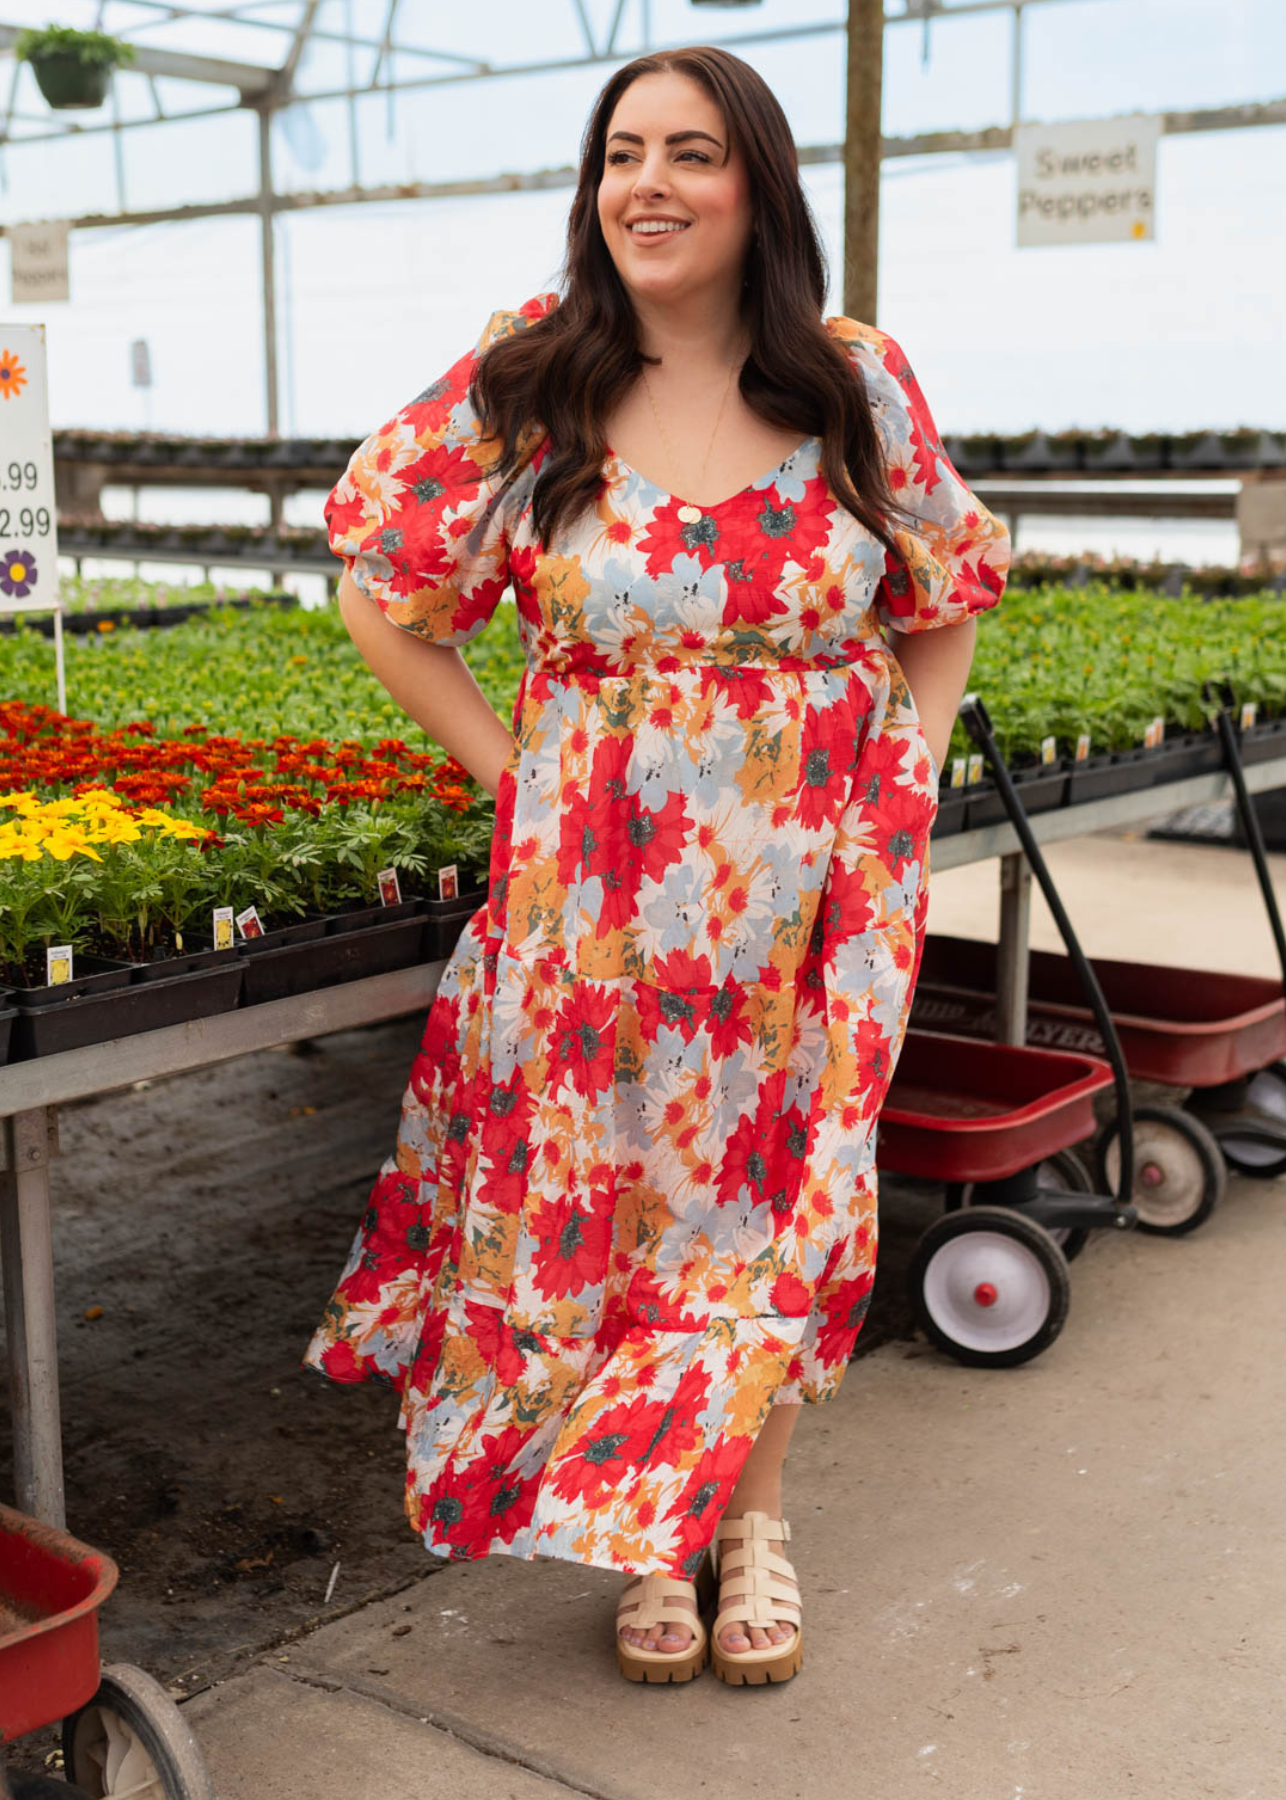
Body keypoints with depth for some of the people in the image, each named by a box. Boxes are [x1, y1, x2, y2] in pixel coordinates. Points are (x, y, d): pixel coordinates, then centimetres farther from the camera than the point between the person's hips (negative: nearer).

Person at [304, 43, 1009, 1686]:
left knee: (783, 1194, 8)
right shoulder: (524, 386, -4)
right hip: (600, 889, 0)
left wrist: (903, 776, 1)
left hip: (810, 886, 1)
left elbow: (943, 605, 12)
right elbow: (385, 600, 3)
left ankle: (749, 1515, 29)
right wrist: (514, 771, -3)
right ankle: (641, 1540, 26)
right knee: (609, 1189, 6)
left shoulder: (857, 382, -1)